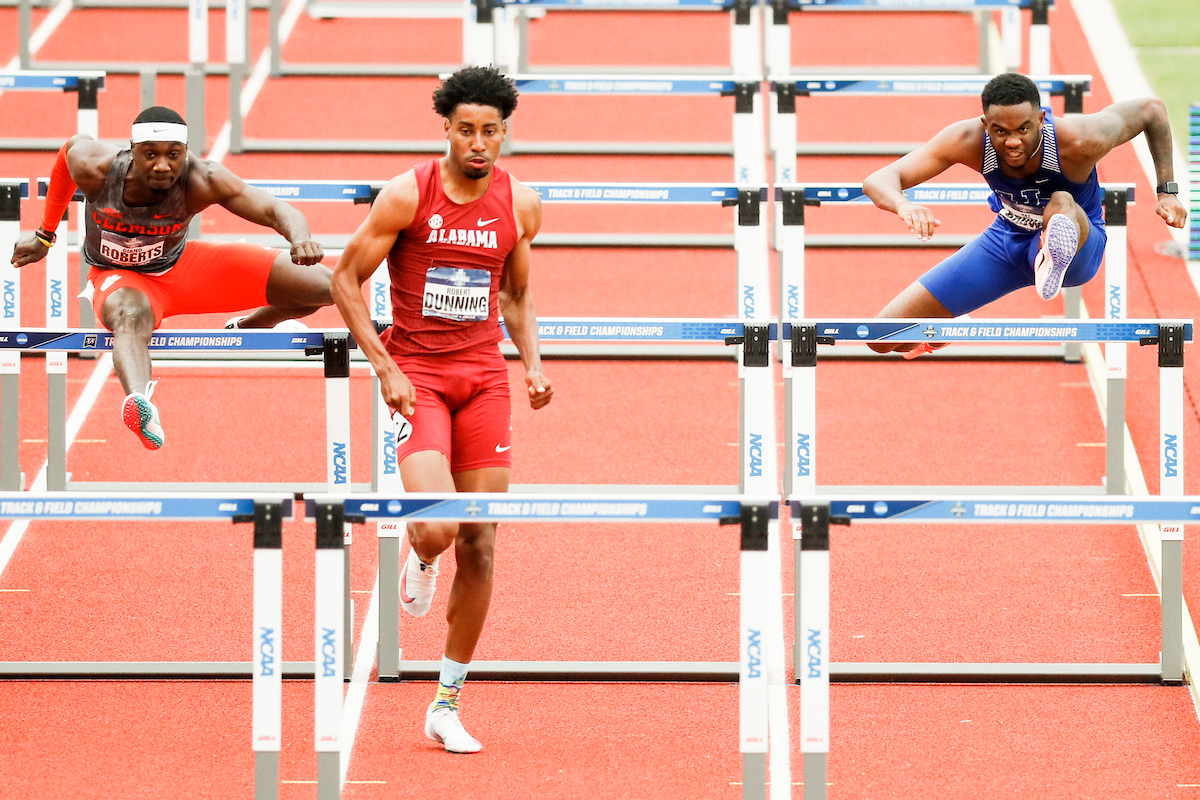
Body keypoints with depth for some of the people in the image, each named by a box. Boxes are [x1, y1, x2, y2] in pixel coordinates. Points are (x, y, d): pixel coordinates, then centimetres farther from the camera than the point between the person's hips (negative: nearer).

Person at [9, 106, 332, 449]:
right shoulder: (95, 168, -26)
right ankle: (139, 400, -76)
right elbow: (73, 145, -1)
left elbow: (273, 209, -41)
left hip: (182, 266, 2)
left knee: (323, 286, -5)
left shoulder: (200, 182, -31)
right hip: (117, 276, -2)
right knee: (132, 316, -43)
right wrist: (44, 235, 10)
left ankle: (246, 329, 27)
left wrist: (300, 239, -66)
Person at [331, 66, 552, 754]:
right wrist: (385, 368, -10)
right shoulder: (407, 195, -9)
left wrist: (533, 363, 3)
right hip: (417, 376, -4)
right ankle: (420, 560, 18)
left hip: (484, 377, 4)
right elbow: (347, 279, -3)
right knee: (438, 527, -23)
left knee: (479, 547, 3)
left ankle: (447, 704, 14)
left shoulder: (521, 204, 4)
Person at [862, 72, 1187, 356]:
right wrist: (903, 206, -57)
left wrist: (1167, 190, -15)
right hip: (1007, 240, 3)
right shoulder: (968, 141, -28)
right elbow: (878, 181, -33)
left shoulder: (1079, 142, -33)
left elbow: (1151, 109, -15)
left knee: (1062, 202, -41)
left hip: (1082, 246, -3)